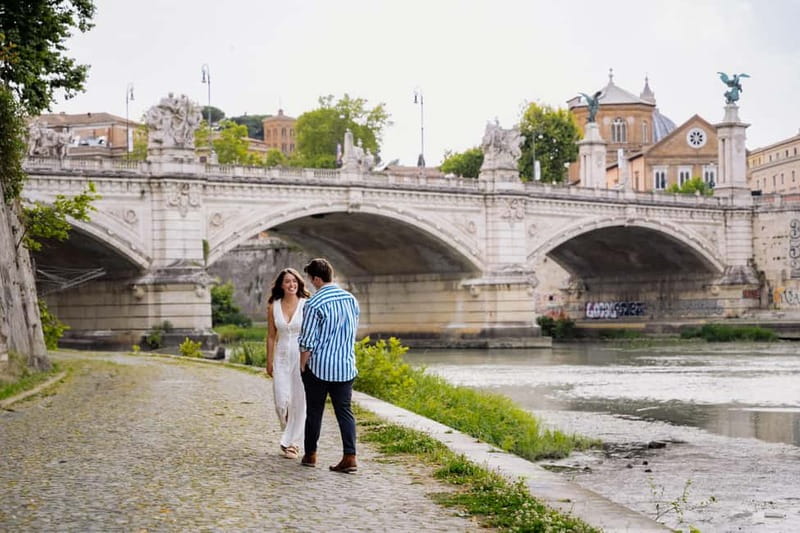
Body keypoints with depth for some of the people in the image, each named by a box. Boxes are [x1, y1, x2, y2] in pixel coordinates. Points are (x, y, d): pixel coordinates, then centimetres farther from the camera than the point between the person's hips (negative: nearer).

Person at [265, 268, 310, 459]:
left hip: (302, 357, -2)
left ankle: (292, 442, 10)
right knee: (281, 401, -4)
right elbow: (271, 336, 10)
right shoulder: (273, 307, 4)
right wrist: (269, 361, 9)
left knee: (299, 401, -1)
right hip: (282, 357, 2)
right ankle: (290, 434, 24)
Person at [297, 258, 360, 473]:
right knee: (344, 410, 6)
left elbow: (308, 342, -12)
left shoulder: (314, 305, -14)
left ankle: (310, 454, 20)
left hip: (319, 366, -4)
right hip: (346, 365, 4)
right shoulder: (351, 299, 4)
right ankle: (350, 457, -3)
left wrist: (302, 366, 0)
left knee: (314, 411, 9)